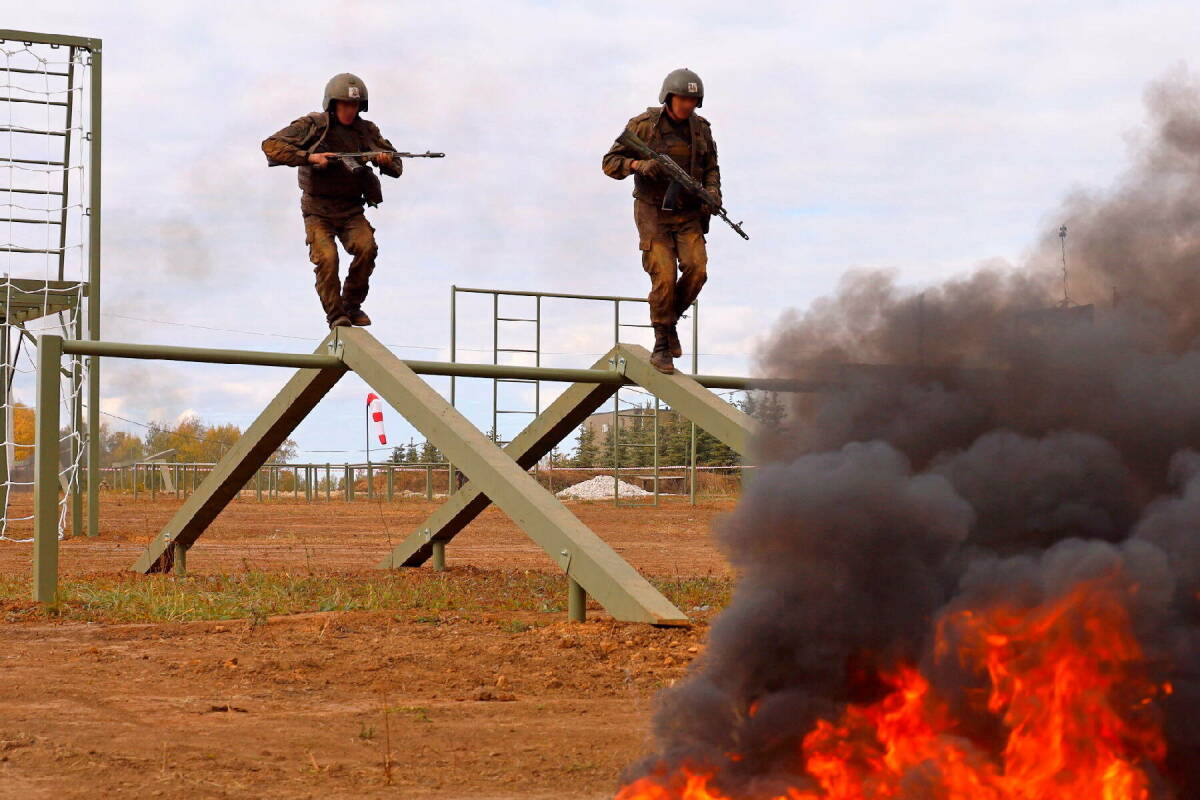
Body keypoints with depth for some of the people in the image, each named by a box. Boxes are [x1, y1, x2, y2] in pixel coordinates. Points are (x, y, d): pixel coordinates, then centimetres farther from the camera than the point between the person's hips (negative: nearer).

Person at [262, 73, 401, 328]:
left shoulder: (367, 131, 7)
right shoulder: (312, 126, -4)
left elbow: (396, 169, 11)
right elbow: (270, 145, -12)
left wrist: (386, 160, -14)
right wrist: (309, 157, -22)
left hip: (351, 211, 3)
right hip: (318, 211, -3)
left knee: (367, 248, -22)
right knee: (327, 258, -22)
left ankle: (352, 305, -3)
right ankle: (336, 317, -9)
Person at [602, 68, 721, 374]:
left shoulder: (700, 128, 3)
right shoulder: (644, 125, -9)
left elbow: (711, 167, 14)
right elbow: (610, 162, -7)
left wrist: (713, 193, -7)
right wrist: (639, 165, -26)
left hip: (688, 214, 4)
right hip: (653, 213, -3)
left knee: (696, 269, -16)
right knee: (665, 277, -14)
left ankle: (670, 320, 10)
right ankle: (662, 345, 0)